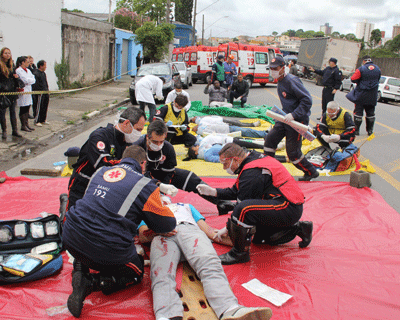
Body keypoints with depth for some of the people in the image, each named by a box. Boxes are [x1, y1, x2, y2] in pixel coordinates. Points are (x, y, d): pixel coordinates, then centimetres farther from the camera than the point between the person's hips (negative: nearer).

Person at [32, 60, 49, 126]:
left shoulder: (43, 73, 16)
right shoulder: (35, 73, -13)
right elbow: (35, 85, -17)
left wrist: (47, 91, 21)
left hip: (45, 93, 9)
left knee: (45, 107, 13)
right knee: (38, 107, -4)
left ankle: (43, 120, 24)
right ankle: (37, 121, 4)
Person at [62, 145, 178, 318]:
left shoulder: (100, 172, 14)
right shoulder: (146, 186, -3)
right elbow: (168, 225, 4)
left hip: (70, 239, 6)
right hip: (108, 250, -6)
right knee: (135, 273, 22)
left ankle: (80, 266, 12)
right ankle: (90, 283, -2)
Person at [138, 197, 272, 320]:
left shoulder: (186, 206, 47)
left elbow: (202, 224, 30)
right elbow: (143, 234, 22)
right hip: (162, 236, -1)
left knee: (210, 265, -34)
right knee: (162, 275, -36)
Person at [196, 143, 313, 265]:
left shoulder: (252, 173, -21)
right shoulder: (254, 158, 10)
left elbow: (243, 203, -15)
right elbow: (236, 191, 19)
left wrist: (227, 228, -3)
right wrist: (214, 192, 10)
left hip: (288, 208, -11)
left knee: (243, 209, -30)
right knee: (258, 237, 24)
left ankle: (240, 252, -12)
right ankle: (298, 228, 27)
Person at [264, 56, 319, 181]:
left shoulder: (291, 81, -19)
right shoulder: (280, 81, 10)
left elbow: (307, 100, -24)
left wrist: (293, 115, -29)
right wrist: (284, 113, 14)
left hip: (298, 120, -9)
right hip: (286, 118, 9)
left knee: (293, 152, -4)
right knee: (270, 139, 4)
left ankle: (311, 172, 16)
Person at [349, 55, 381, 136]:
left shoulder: (361, 69, -12)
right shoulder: (377, 69, 5)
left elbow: (353, 79, -14)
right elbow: (378, 79, 15)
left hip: (362, 94, -4)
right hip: (373, 96, 5)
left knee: (358, 112, 3)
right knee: (370, 113, 13)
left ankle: (356, 130, 2)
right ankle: (370, 130, 18)